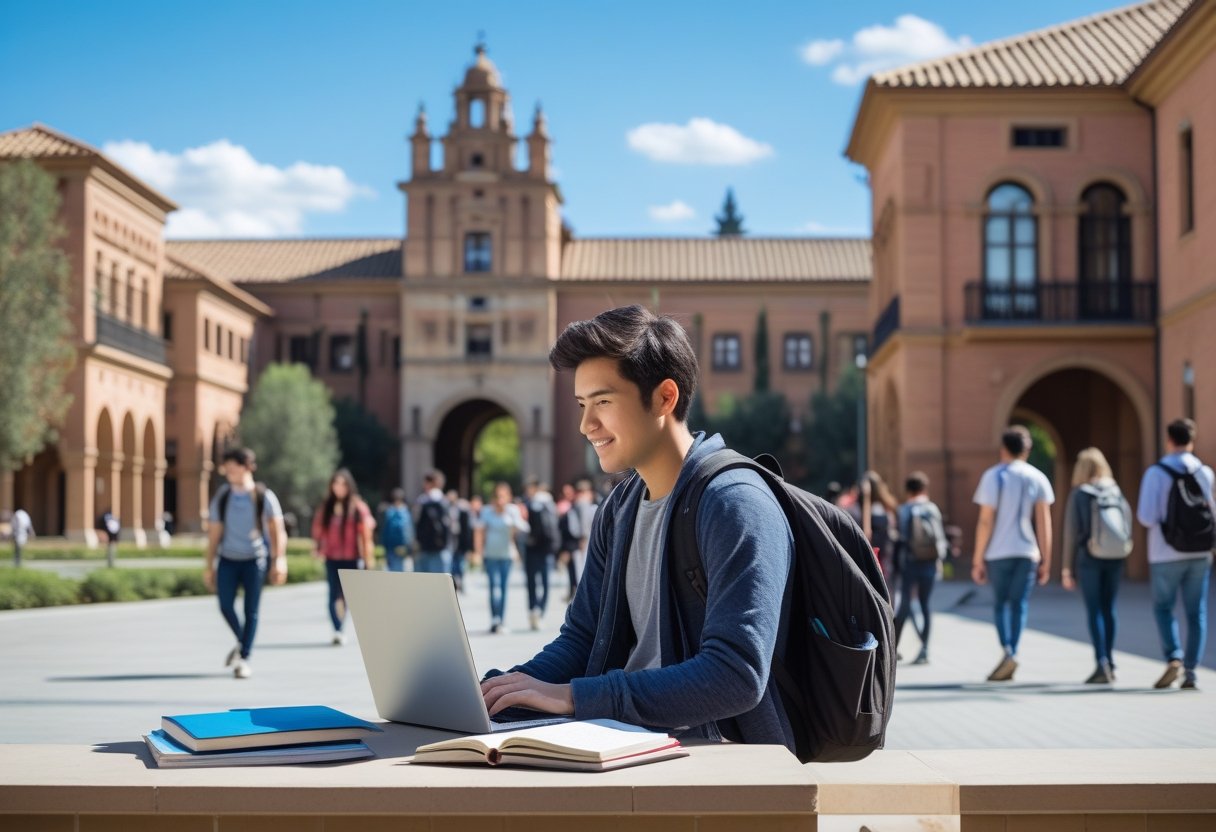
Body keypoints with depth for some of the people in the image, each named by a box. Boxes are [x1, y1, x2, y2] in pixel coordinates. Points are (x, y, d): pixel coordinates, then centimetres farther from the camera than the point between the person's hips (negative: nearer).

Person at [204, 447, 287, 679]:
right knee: (226, 606, -8)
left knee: (251, 610, -3)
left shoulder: (264, 497, -2)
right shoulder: (221, 498, 6)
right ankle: (242, 642, 19)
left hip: (254, 559, -2)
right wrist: (209, 565, 8)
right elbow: (214, 534, 10)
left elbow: (278, 531, -5)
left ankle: (244, 659, 6)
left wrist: (279, 560, -15)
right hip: (228, 558, 2)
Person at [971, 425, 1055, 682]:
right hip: (1027, 552, 2)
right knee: (1019, 604, 7)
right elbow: (1044, 522, 0)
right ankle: (1012, 654, 3)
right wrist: (1046, 559, 4)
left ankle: (1007, 651, -11)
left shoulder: (993, 476, -3)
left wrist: (977, 559, -2)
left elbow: (985, 521, -6)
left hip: (999, 552, -2)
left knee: (1000, 604, 8)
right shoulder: (1038, 478, 4)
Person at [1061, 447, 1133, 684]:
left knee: (1094, 611, -2)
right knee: (1108, 610, 11)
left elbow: (1071, 533, -4)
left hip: (1089, 558, -4)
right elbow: (1128, 522, 4)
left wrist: (1066, 569, -1)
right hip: (1115, 558, 4)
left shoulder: (1079, 494, -3)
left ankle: (1102, 663, -13)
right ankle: (1109, 664, 16)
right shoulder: (1116, 492, 7)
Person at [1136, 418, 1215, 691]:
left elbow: (1146, 517, -13)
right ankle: (1190, 673, 5)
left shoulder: (1157, 473, -9)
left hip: (1166, 555, -2)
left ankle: (1174, 657, -8)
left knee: (1163, 607, 12)